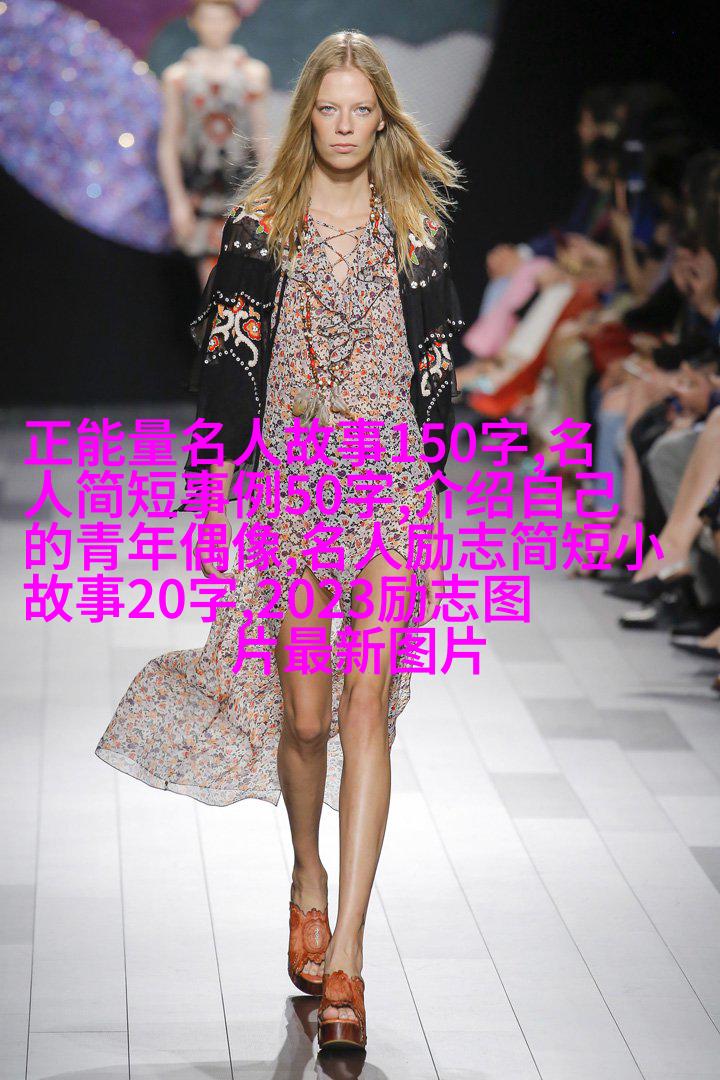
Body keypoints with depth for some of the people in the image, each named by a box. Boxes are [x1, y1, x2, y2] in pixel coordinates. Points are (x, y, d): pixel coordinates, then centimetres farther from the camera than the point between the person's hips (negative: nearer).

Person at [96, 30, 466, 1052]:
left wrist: (433, 501, 9)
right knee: (301, 713, 2)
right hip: (286, 480, 0)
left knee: (365, 707, -11)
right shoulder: (261, 222, 4)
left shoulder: (419, 223, 7)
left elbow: (437, 370, 11)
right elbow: (227, 364, 3)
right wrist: (214, 499, -2)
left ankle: (344, 955, -14)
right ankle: (307, 880, 32)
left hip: (390, 481, 0)